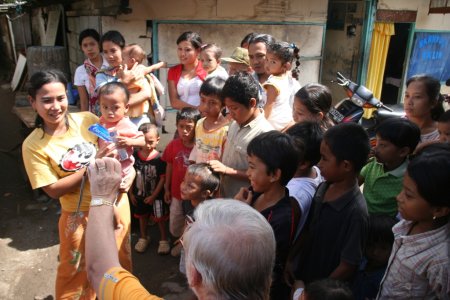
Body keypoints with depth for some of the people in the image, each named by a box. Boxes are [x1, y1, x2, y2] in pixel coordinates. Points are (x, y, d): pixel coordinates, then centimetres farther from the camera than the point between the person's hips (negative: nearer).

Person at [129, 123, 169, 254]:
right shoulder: (135, 155, -10)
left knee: (160, 219, 11)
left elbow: (163, 178, -15)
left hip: (156, 196, -3)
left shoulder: (159, 158, -19)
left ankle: (163, 239, 31)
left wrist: (154, 196, -15)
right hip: (139, 195, 4)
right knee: (142, 216, 23)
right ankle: (143, 237, 44)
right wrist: (131, 193, 2)